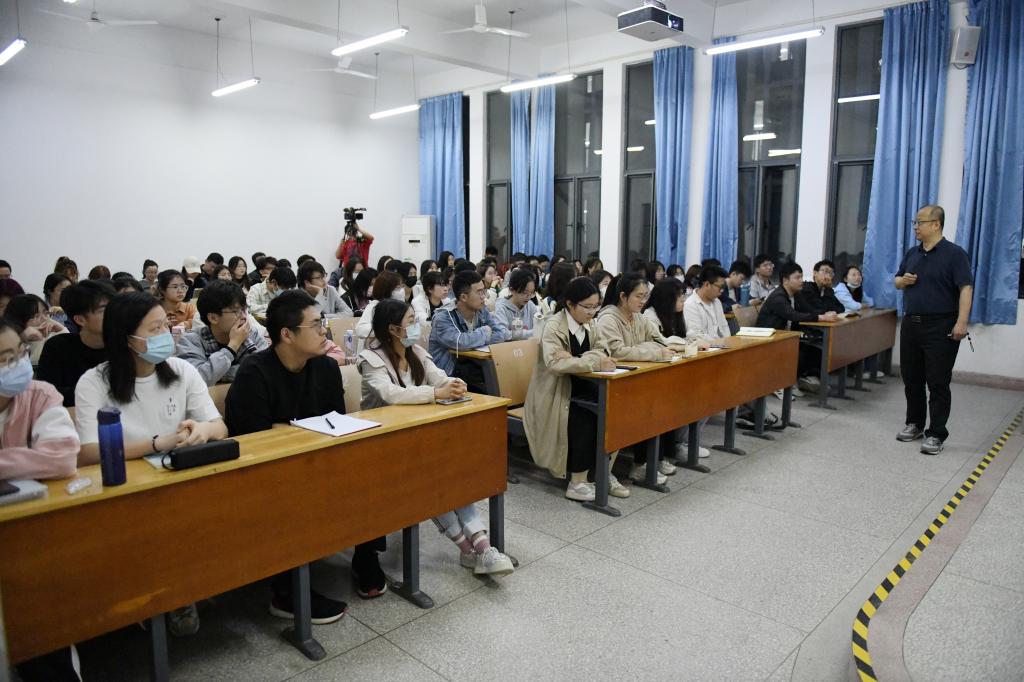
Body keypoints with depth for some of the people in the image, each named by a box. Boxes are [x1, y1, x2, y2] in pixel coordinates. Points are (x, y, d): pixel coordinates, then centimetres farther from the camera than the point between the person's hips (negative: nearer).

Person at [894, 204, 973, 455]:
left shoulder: (954, 254, -8)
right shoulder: (912, 254, 12)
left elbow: (966, 288, -14)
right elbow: (897, 281, 22)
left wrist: (961, 322, -23)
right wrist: (903, 280, -3)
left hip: (941, 327, -6)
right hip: (911, 324, 7)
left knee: (938, 383, -3)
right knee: (911, 379, 13)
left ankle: (936, 434, 3)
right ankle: (914, 424, 27)